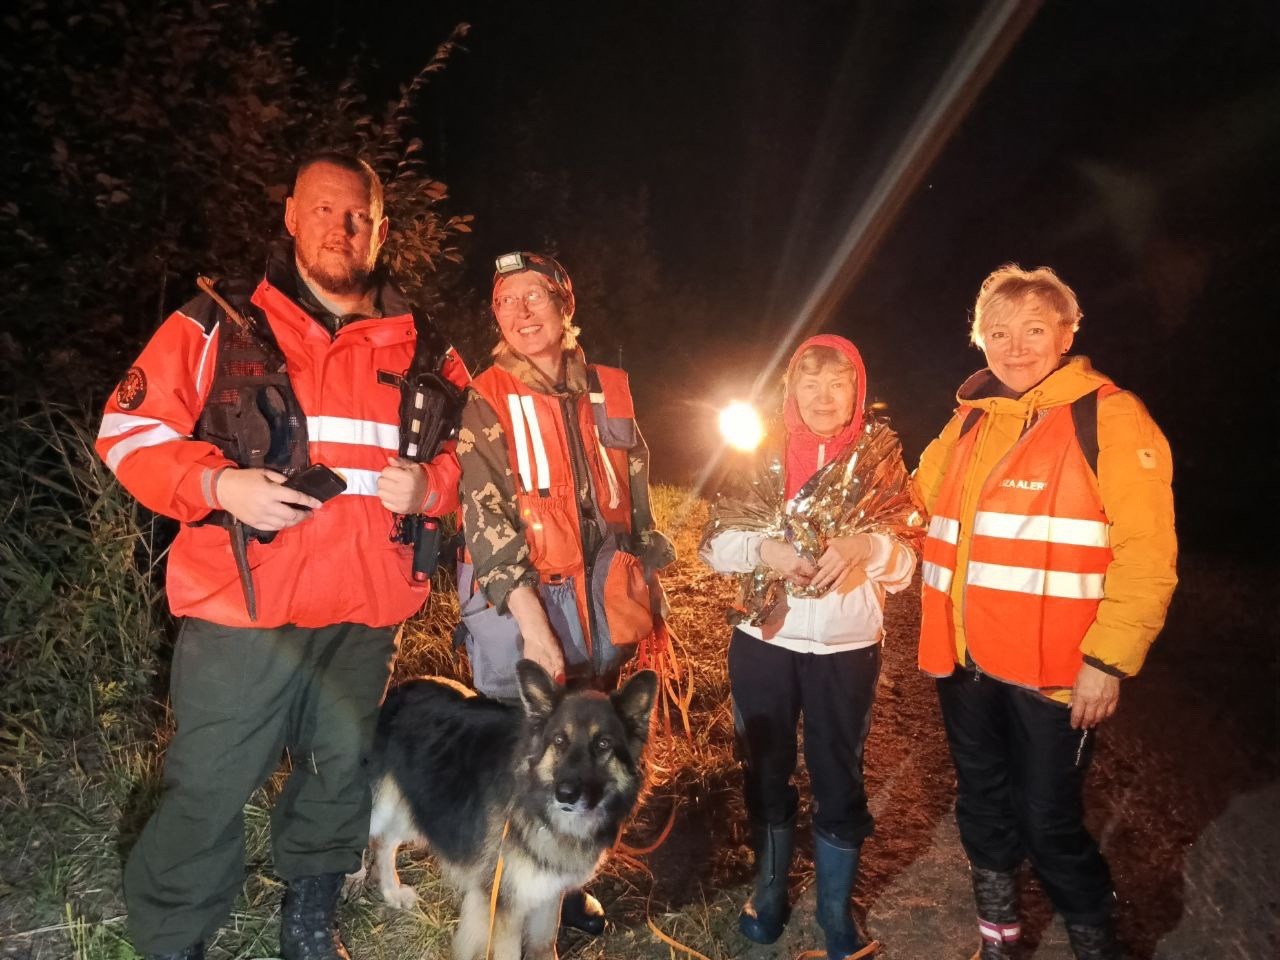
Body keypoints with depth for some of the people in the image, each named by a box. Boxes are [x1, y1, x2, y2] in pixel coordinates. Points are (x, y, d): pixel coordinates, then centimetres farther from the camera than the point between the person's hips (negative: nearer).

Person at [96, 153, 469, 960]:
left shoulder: (423, 352, 7)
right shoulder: (219, 328, 0)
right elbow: (129, 428, 0)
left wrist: (431, 485, -9)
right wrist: (217, 483, -17)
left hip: (367, 615, 4)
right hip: (242, 607, -3)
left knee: (343, 774, 18)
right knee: (209, 789, 5)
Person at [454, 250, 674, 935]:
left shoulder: (608, 393, 6)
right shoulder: (487, 402, -8)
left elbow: (634, 499, 13)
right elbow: (487, 519, -16)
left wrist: (647, 587, 12)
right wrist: (535, 627, -22)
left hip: (599, 607, 5)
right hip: (519, 607, -4)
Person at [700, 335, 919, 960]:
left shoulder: (881, 454, -2)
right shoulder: (762, 455, -2)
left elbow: (906, 561, -2)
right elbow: (715, 543, -3)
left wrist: (865, 546, -23)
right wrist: (763, 548, -22)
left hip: (847, 649, -1)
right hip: (763, 642, 1)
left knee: (839, 783, 10)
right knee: (766, 775, 16)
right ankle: (770, 894, 39)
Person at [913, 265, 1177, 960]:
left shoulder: (1109, 416, -10)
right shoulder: (971, 419, 8)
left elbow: (1146, 554, -14)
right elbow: (921, 502, 20)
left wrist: (1110, 660, -17)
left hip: (1054, 668, -6)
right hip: (965, 661, 6)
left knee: (1048, 822, 6)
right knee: (983, 810, 20)